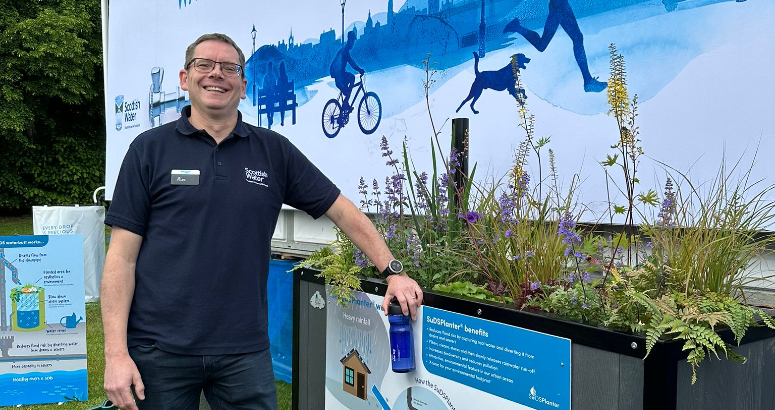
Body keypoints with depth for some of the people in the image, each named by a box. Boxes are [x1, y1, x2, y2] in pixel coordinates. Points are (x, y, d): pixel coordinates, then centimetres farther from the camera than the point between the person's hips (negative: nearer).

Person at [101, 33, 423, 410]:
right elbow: (122, 256, -3)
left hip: (245, 350, 2)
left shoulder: (274, 151, 5)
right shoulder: (150, 149, 0)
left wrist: (393, 272, 2)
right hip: (160, 350, -1)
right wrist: (116, 353, -8)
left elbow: (342, 211, 9)